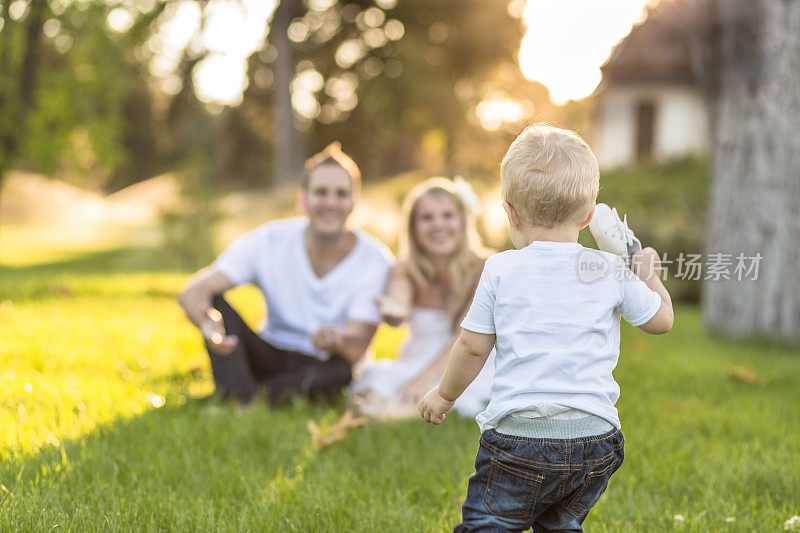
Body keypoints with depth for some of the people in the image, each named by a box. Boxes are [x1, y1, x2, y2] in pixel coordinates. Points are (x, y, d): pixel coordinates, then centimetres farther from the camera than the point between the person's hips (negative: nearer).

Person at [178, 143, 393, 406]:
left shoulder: (375, 261, -15)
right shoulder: (268, 242, -12)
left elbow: (358, 347, -23)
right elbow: (193, 292, -19)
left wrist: (336, 341, -49)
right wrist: (208, 325, -44)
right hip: (270, 357, 2)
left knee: (349, 367, -37)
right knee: (213, 301, -20)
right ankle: (240, 400, -33)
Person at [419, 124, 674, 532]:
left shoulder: (500, 271, -3)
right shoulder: (610, 272, 0)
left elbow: (472, 346, 2)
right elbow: (661, 319, 11)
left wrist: (444, 395, 18)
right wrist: (648, 274, 29)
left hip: (518, 435, -3)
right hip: (593, 441, 3)